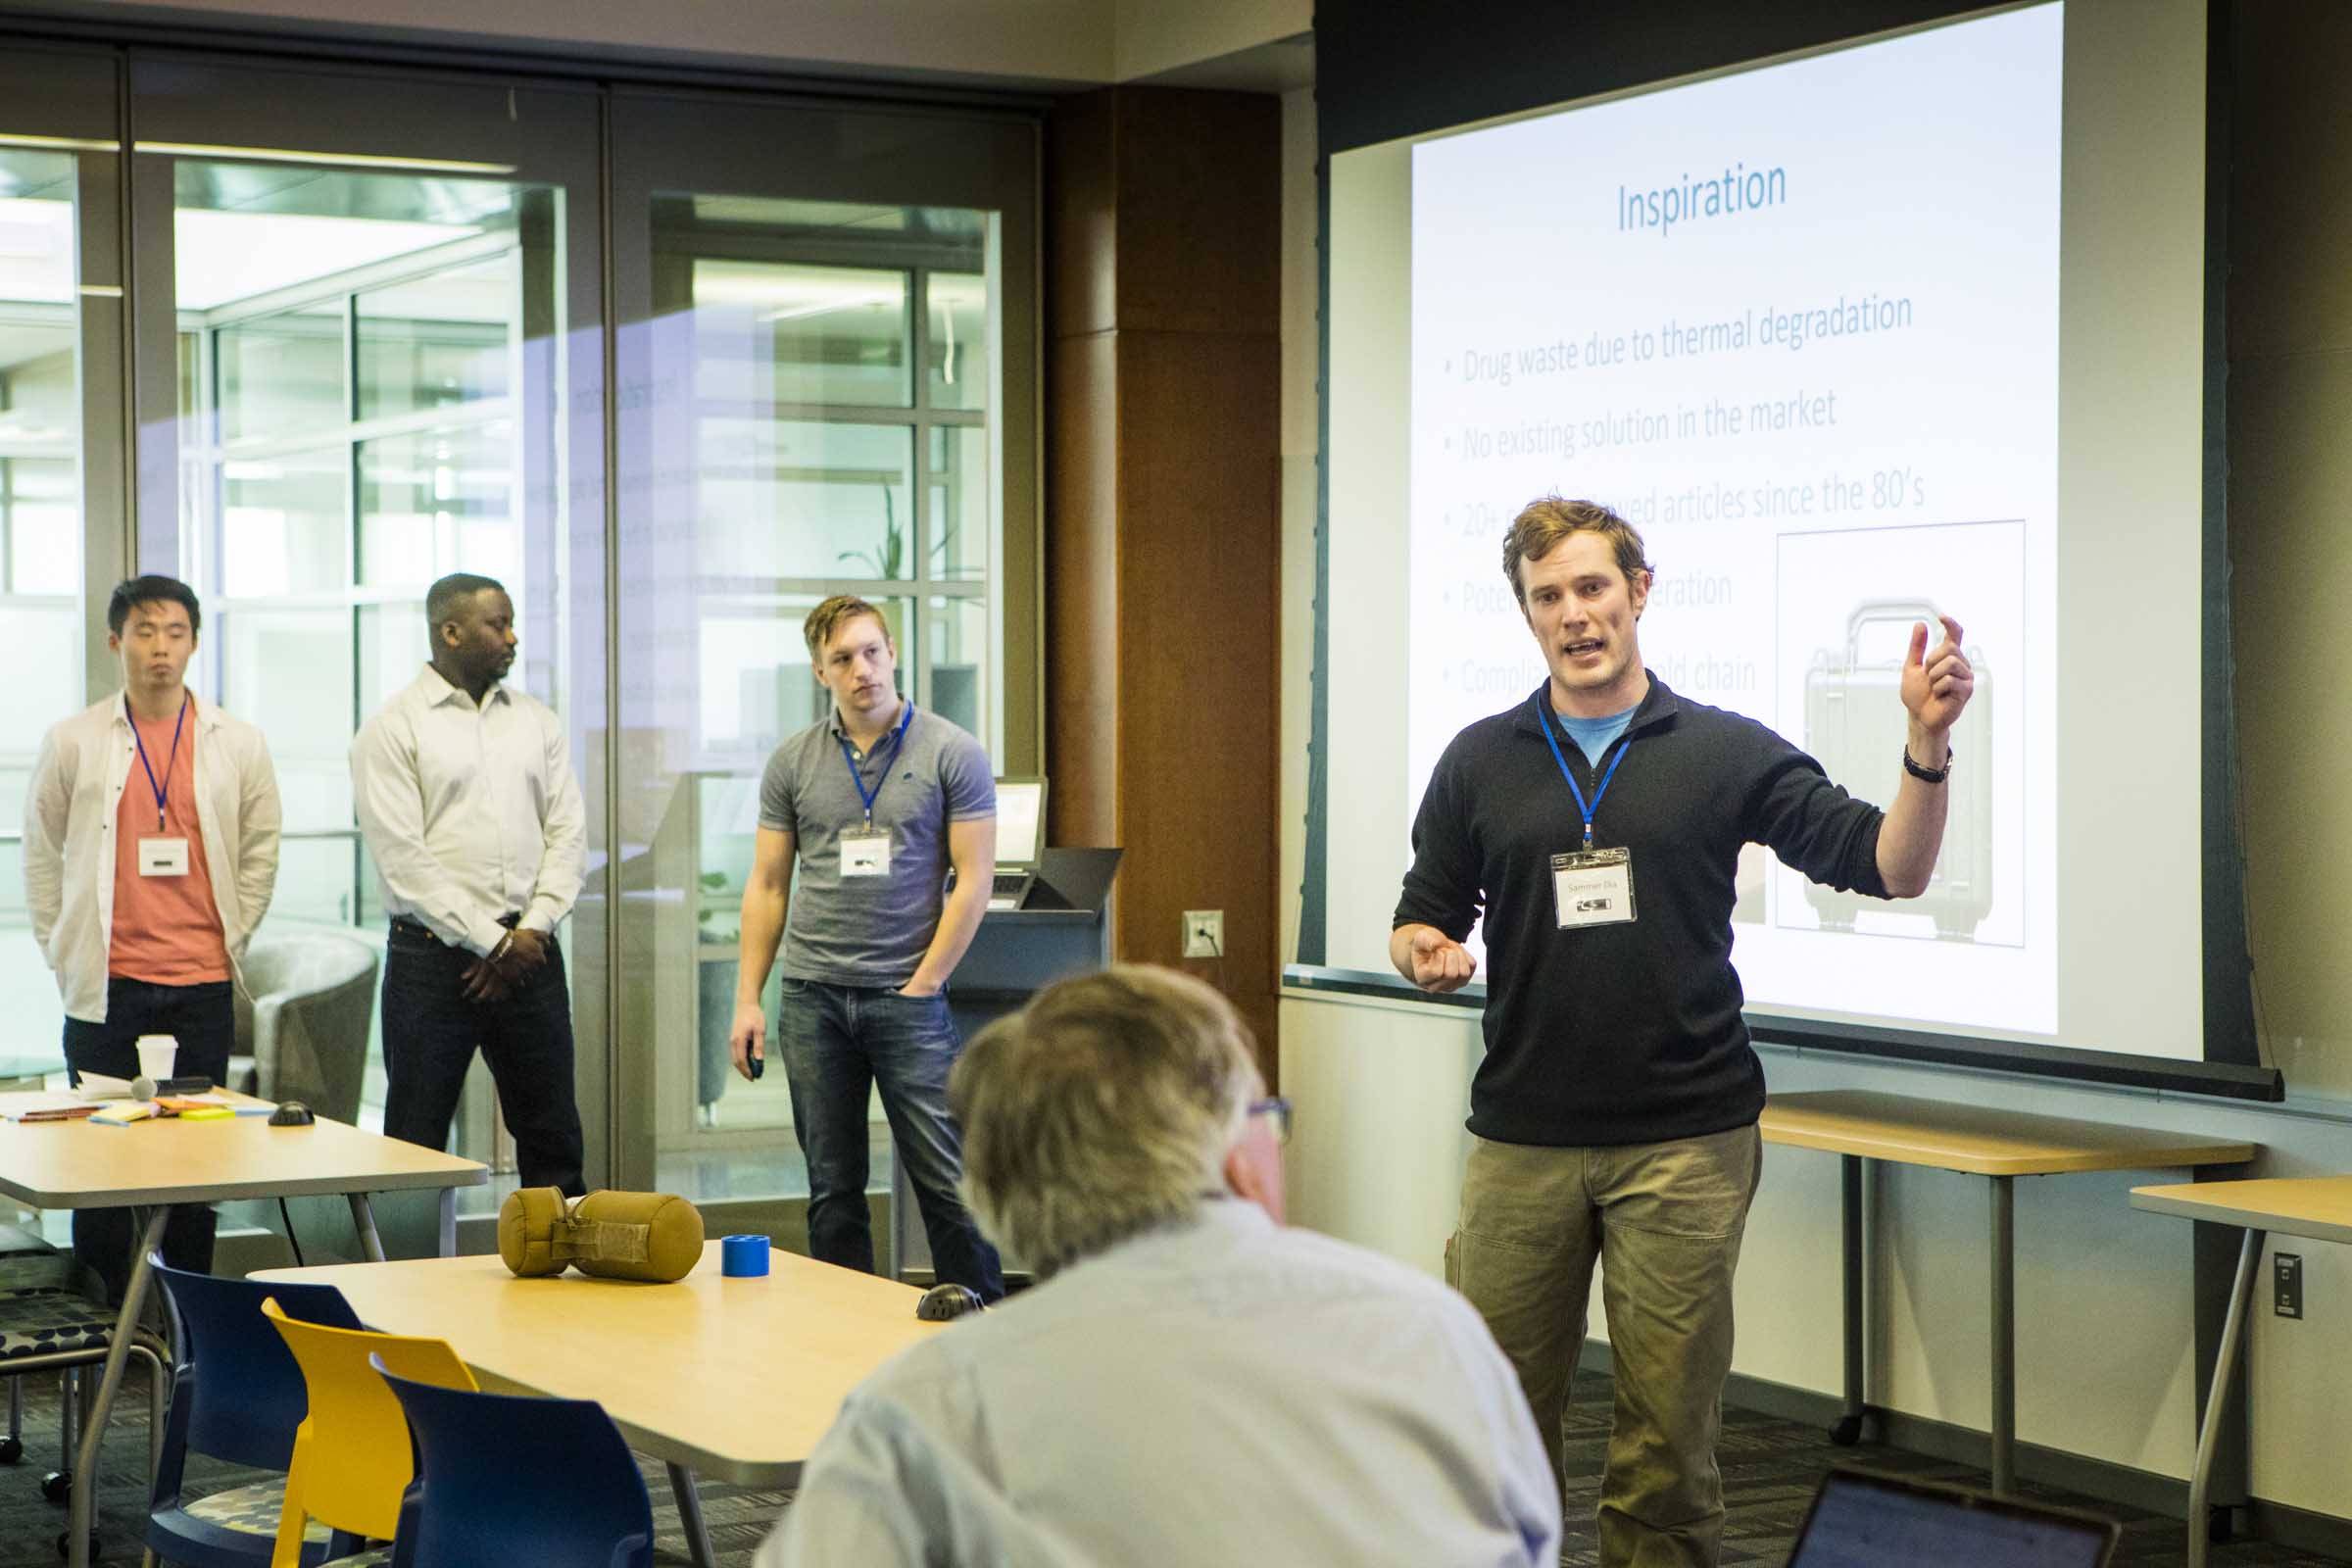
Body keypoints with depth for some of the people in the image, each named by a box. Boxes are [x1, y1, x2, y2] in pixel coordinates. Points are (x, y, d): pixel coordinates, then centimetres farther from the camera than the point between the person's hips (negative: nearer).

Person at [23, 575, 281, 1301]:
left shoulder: (237, 743, 5)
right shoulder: (73, 742, 2)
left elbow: (260, 851, 12)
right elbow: (42, 854, 7)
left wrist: (231, 939, 7)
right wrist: (62, 950, 4)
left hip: (203, 982, 1)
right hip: (107, 983, -1)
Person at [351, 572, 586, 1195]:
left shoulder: (537, 721, 12)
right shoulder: (391, 729, -3)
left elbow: (568, 834, 8)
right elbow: (402, 860, -10)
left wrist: (531, 932, -5)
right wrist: (494, 941, -11)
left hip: (530, 954, 4)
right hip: (435, 957, -4)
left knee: (553, 1140, 7)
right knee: (417, 1150, 0)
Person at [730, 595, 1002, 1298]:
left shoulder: (952, 753, -2)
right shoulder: (793, 762, 7)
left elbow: (973, 880, -4)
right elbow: (767, 885, 10)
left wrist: (921, 986, -8)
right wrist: (747, 1000, 3)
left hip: (907, 997, -3)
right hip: (813, 998, 3)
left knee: (947, 1181, -5)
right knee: (833, 1190, 8)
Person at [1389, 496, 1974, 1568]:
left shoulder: (1726, 753, 3)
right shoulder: (1480, 762, 8)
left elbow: (1889, 868, -2)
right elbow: (1421, 919, 12)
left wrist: (1927, 744, -18)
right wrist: (1426, 949, -11)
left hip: (1685, 1145, -2)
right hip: (1522, 1142, 2)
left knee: (1667, 1433, 2)